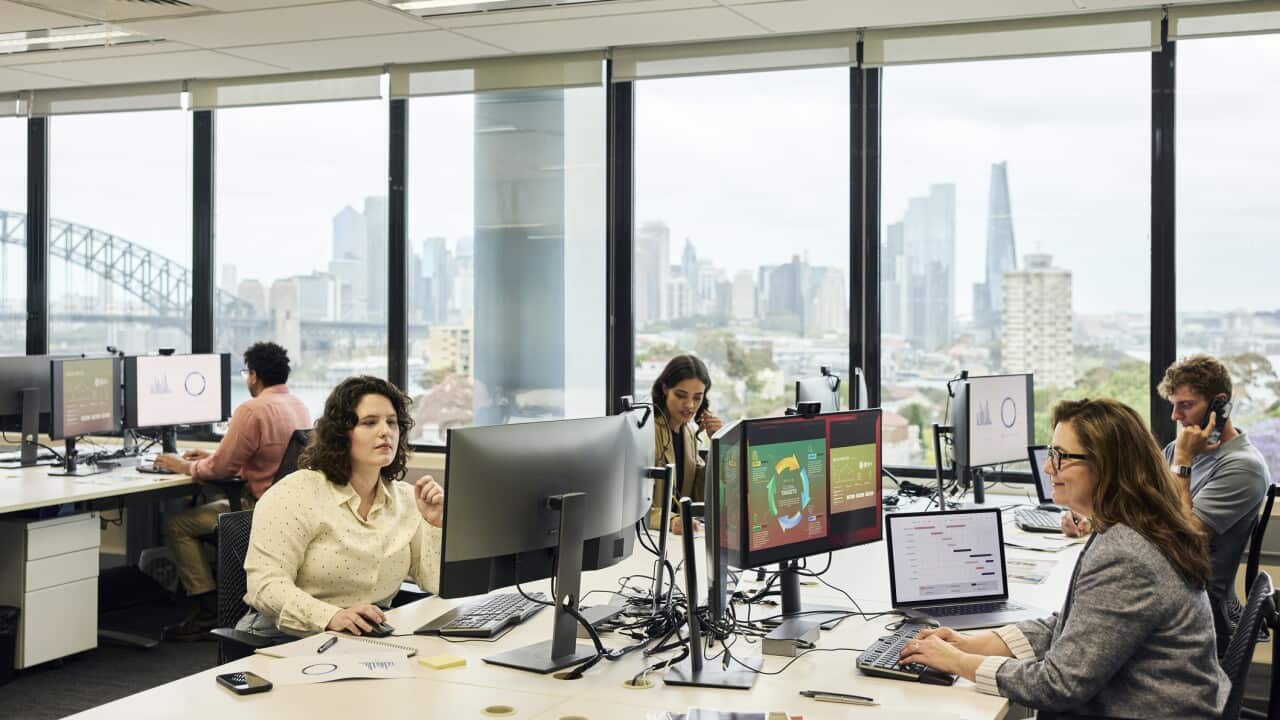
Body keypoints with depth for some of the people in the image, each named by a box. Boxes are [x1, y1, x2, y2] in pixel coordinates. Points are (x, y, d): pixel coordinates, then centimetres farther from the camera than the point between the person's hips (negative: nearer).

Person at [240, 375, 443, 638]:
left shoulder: (406, 498, 9)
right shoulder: (297, 493, -8)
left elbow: (436, 584, 6)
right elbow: (265, 583, -18)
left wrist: (434, 523, -8)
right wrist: (331, 616, -32)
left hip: (375, 637, 4)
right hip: (292, 637, -4)